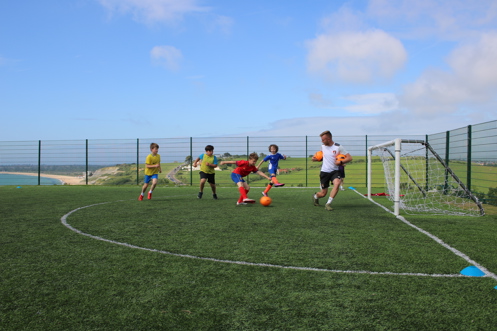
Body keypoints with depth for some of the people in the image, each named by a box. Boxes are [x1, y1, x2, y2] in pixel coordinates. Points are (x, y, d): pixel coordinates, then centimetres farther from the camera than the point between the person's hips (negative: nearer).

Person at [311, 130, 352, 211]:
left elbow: (349, 158, -12)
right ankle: (315, 196, 40)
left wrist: (341, 162, -29)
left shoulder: (338, 147, -11)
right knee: (323, 194, 3)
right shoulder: (322, 147, 3)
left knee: (337, 183, -33)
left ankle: (328, 204, -23)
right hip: (324, 171, 2)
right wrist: (316, 159, 2)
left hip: (335, 171, -2)